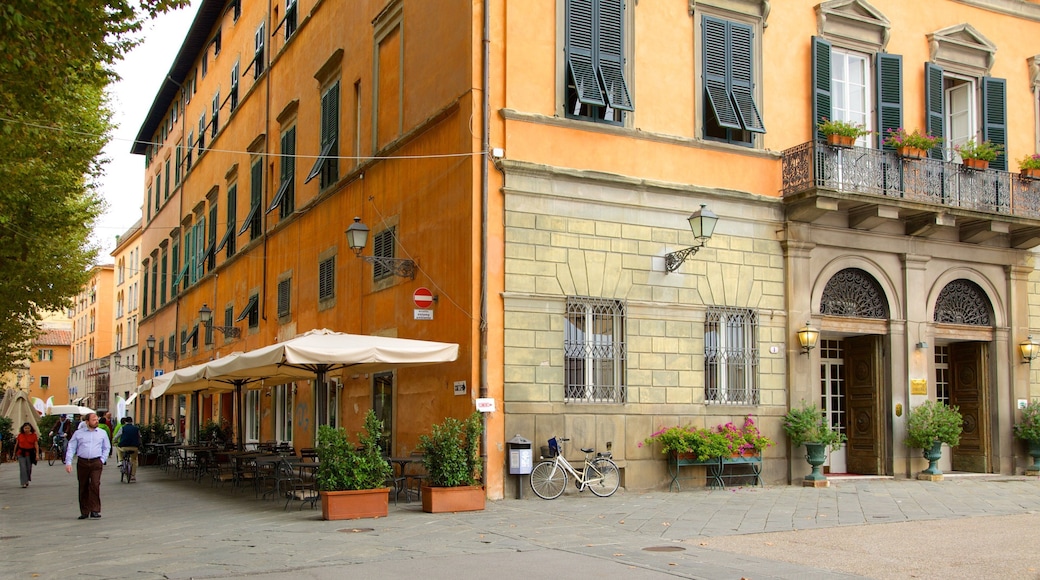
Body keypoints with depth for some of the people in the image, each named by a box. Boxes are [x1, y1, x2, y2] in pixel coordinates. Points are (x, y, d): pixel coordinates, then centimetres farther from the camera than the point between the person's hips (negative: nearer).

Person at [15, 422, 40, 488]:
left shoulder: (34, 435, -1)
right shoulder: (20, 435, 1)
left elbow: (36, 445, -2)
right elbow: (16, 444, 11)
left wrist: (37, 454, -8)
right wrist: (14, 453, 14)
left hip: (30, 454, 0)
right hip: (21, 453, 0)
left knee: (29, 468, 7)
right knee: (23, 468, -9)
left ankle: (27, 480, 29)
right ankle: (24, 483, -9)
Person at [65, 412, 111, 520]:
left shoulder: (102, 433, 11)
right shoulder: (78, 433, 7)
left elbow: (107, 448, 17)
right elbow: (71, 448, 5)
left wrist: (102, 460, 5)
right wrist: (68, 463, -4)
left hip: (96, 463, -1)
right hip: (82, 463, 1)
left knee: (95, 485, -13)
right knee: (83, 487, 5)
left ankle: (95, 511, -11)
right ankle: (84, 512, 14)